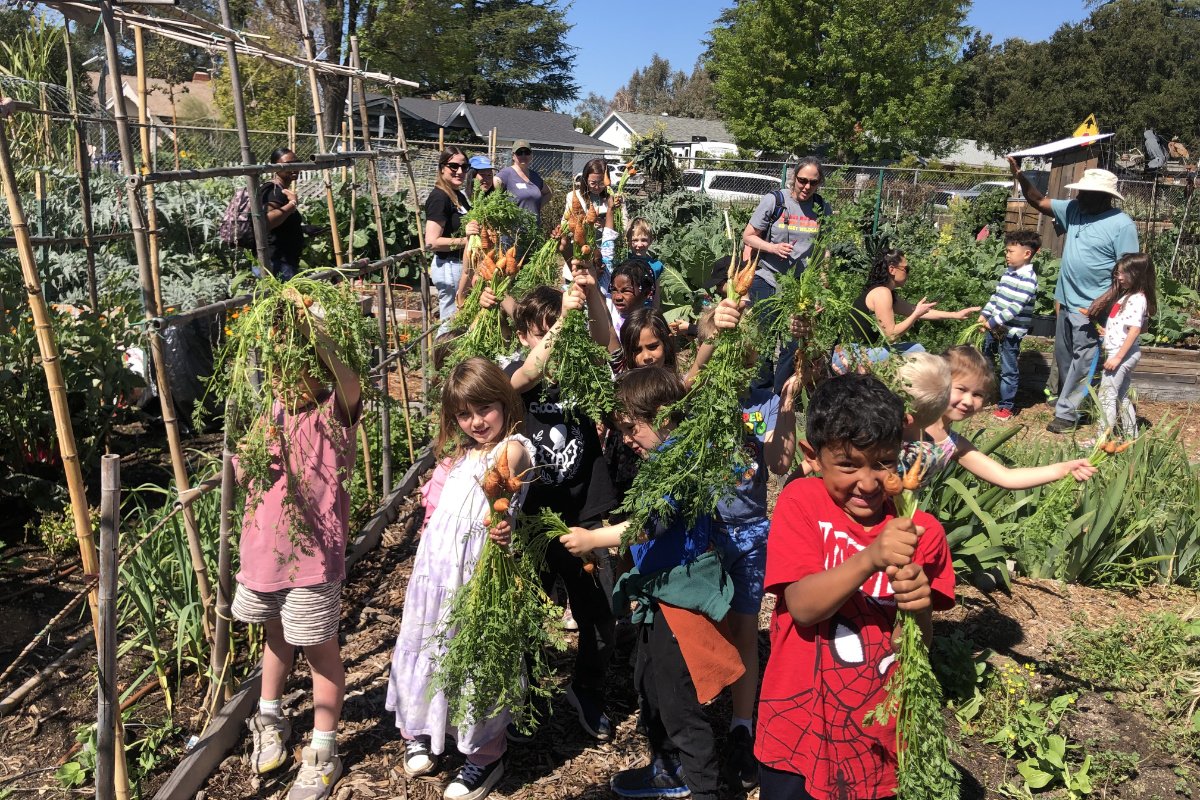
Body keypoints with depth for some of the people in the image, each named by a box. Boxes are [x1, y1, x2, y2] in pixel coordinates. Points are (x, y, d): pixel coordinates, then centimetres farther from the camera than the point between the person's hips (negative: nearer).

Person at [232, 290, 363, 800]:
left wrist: (312, 332, -46)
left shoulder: (334, 413, -13)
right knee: (276, 636, 26)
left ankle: (322, 755, 23)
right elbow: (245, 473, 12)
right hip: (263, 552, 6)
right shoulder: (269, 414, 3)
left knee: (320, 651, 7)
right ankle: (270, 720, 49)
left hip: (311, 557, -6)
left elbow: (350, 384, -36)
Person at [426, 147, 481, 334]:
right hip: (450, 267, -9)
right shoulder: (439, 197, -14)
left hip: (461, 266, 10)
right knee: (451, 326, -5)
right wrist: (464, 240, -27)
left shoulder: (459, 196, 14)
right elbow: (432, 242, -20)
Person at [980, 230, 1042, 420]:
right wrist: (984, 314, 3)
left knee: (1008, 370, 3)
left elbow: (1015, 307, -24)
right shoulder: (1009, 272, 9)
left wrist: (993, 322, -24)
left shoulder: (1028, 279, -19)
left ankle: (1006, 406, 15)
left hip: (1011, 331, -9)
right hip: (994, 327, 9)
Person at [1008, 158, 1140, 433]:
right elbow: (1038, 201, 9)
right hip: (1066, 301, 7)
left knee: (1081, 363, -1)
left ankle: (1066, 413, 5)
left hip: (1091, 307, -7)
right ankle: (1066, 399, 36)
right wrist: (1020, 175, -6)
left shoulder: (1121, 224, -14)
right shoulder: (1074, 209, 3)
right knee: (1063, 357, 19)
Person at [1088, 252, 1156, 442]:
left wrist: (1118, 357, -23)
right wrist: (1108, 330, 9)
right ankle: (1131, 436, 25)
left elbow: (1135, 330, -22)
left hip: (1122, 353, -10)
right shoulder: (1126, 295, 12)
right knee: (1121, 396, 17)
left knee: (1106, 396, -8)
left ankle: (1102, 438, -7)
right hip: (1123, 354, 10)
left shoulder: (1137, 299, -17)